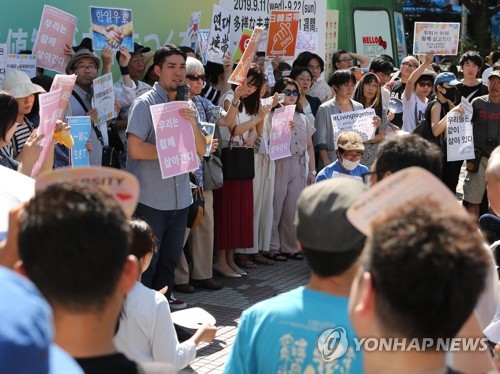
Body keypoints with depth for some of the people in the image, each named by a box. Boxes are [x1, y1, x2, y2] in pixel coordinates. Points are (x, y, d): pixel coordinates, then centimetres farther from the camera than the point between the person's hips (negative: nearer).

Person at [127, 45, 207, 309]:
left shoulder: (185, 105, 12)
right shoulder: (145, 104, -9)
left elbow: (201, 149, 7)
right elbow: (135, 149, -19)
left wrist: (192, 123, -12)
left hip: (180, 196, 7)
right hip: (151, 198, -7)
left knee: (170, 257, 17)